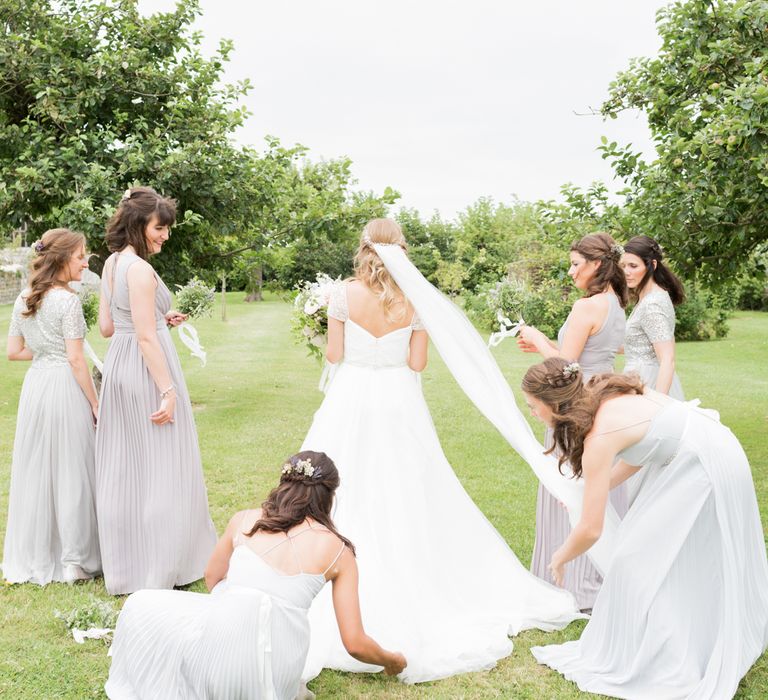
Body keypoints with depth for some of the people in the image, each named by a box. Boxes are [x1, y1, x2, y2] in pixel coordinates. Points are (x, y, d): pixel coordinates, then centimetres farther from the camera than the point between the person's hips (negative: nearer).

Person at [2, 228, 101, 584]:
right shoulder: (67, 300, -13)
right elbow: (75, 359, -15)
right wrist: (96, 404, -8)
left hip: (34, 386, 7)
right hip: (65, 386, -7)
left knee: (34, 470, 12)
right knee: (70, 471, 2)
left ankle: (33, 558, 22)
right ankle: (74, 559, 11)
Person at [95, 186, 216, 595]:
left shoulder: (112, 263, 11)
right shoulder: (139, 269, -17)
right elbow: (146, 337, -21)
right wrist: (168, 390, -21)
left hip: (118, 366, 10)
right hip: (146, 370, -10)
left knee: (124, 465, 14)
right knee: (160, 467, 0)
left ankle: (124, 562, 25)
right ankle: (161, 565, 8)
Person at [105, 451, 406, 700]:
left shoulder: (244, 520, 9)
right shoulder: (339, 550, 6)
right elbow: (355, 644, 7)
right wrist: (392, 660, 27)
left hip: (216, 661, -2)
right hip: (278, 675, 2)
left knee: (141, 607, 24)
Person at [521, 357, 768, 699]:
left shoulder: (599, 437, -24)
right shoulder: (605, 394, -2)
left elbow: (591, 530, -18)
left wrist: (560, 559, 0)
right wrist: (594, 488, 15)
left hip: (705, 470, -9)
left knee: (641, 558, -2)